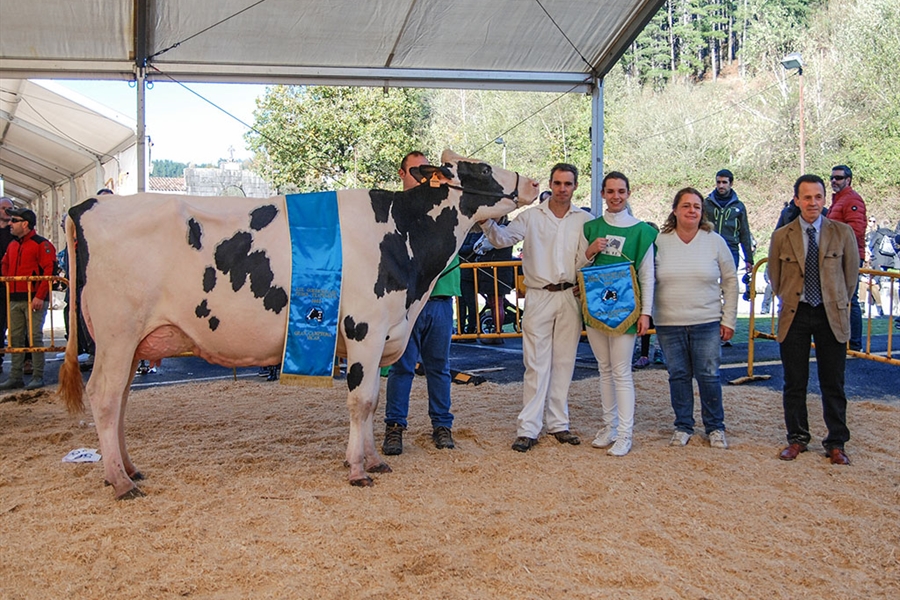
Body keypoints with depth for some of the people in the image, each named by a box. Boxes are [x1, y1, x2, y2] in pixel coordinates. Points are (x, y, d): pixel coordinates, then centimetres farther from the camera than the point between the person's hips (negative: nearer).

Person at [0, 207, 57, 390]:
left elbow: (50, 270, -13)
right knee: (15, 338, 8)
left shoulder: (41, 244, -7)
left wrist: (40, 296, -18)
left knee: (35, 337, -6)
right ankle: (16, 377, 14)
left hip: (34, 299, -7)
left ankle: (38, 377, 0)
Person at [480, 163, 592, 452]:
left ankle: (558, 423, 17)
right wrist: (487, 221, -23)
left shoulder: (585, 220, 9)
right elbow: (502, 238, -5)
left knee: (564, 362, 7)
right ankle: (528, 428, -2)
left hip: (570, 296, 2)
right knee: (536, 363, -5)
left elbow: (583, 263, 6)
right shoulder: (531, 216, 5)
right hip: (539, 297, -2)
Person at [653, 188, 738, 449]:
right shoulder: (660, 241, 1)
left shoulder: (715, 241, 1)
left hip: (707, 323, 0)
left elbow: (730, 281, 6)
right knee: (678, 376, 8)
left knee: (709, 376, 3)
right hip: (669, 324, 1)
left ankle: (715, 428, 20)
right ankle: (683, 427, 22)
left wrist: (729, 319, 2)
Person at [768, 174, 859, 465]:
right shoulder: (781, 237, 0)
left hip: (831, 316, 0)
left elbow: (851, 274, 9)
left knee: (833, 384, 5)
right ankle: (797, 438, 21)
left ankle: (836, 443, 17)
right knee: (794, 383, 7)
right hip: (794, 317, 0)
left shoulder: (843, 233, 0)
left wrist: (838, 304, 11)